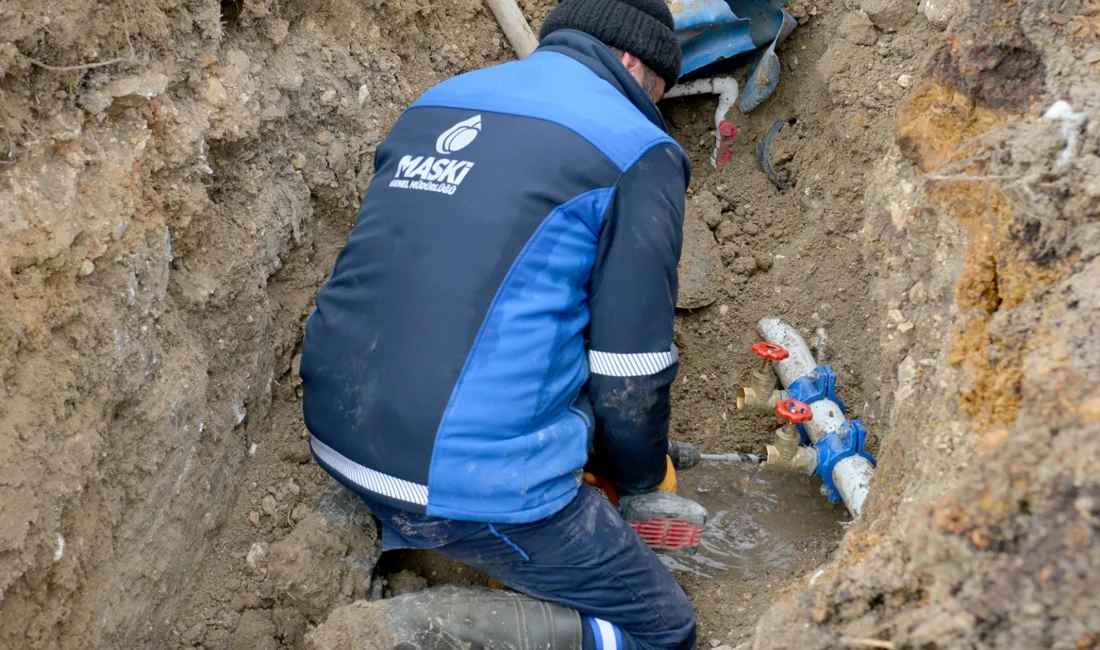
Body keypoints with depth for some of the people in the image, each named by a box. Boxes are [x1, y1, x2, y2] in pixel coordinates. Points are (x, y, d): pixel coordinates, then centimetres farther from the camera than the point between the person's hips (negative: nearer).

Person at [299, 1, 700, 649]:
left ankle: (380, 528, 18)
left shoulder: (436, 103, 16)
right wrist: (639, 477, 17)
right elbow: (628, 376, -5)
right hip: (474, 475, -8)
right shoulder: (640, 153, -5)